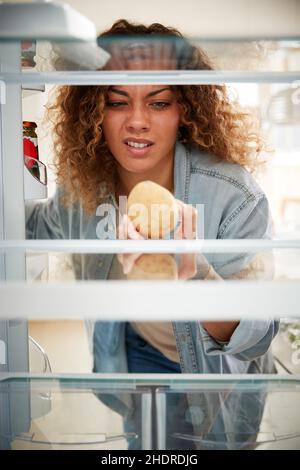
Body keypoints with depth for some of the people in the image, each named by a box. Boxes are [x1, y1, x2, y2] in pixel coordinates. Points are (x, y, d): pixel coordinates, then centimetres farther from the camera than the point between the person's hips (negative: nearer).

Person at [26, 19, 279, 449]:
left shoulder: (234, 196, -31)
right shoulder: (84, 183, -16)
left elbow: (256, 335, -33)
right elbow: (46, 227, 8)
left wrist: (193, 273, -52)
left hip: (218, 379, -3)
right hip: (129, 356, 3)